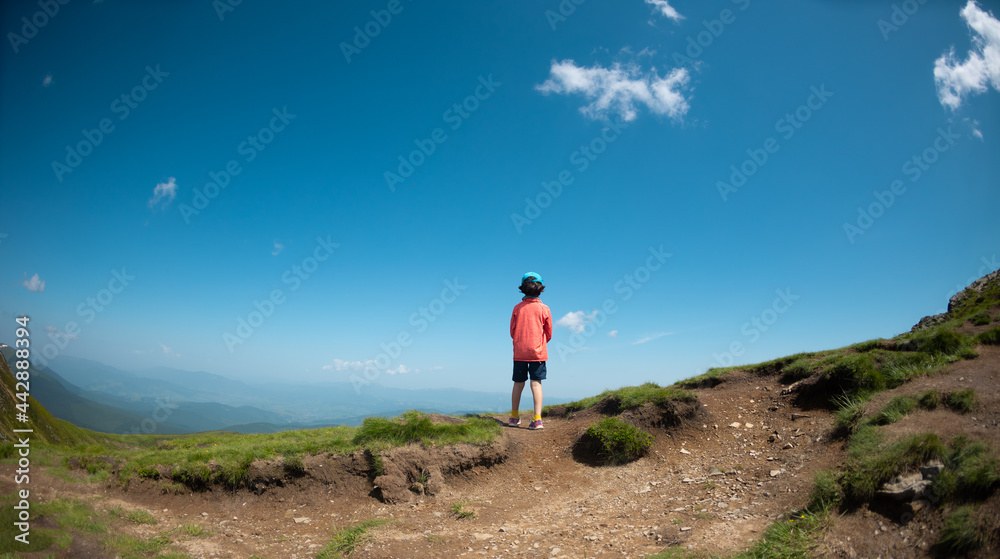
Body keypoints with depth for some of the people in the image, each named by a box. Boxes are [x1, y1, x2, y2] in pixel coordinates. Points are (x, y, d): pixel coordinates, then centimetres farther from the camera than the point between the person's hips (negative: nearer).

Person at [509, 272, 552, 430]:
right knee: (536, 383, -3)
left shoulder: (517, 308, 0)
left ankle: (514, 417, 21)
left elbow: (512, 332, 6)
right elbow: (549, 334, 5)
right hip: (538, 352, -2)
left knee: (518, 384, 10)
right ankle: (537, 418, -11)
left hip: (519, 352, 2)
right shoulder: (544, 309, -3)